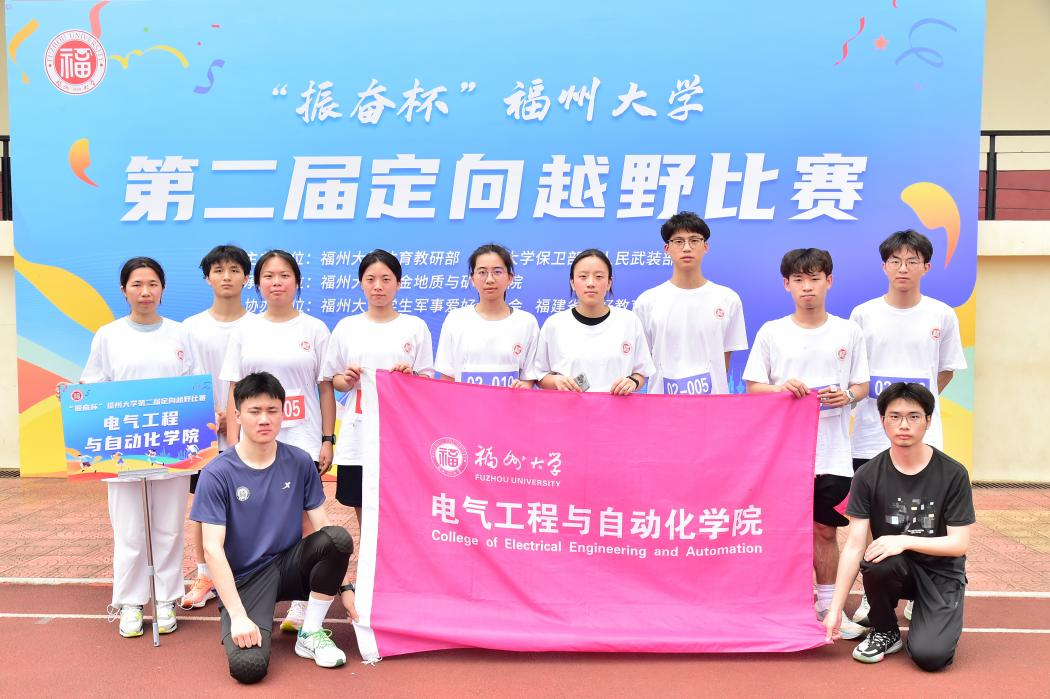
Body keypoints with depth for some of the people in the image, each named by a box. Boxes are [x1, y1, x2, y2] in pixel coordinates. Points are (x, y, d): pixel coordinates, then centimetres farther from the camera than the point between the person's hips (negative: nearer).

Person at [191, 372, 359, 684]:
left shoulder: (300, 462, -3)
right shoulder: (217, 474, -12)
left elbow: (322, 526, 0)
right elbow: (213, 548, -15)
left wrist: (344, 586, -4)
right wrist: (238, 615, -21)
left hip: (290, 565, 3)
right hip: (244, 578, -3)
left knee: (338, 538, -27)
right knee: (248, 666, -27)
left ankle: (310, 634, -7)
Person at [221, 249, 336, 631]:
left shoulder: (315, 329, 4)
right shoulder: (245, 331, 8)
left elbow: (326, 389, 4)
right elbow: (235, 392, 8)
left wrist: (328, 440, -2)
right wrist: (233, 445, 1)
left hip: (303, 442, -1)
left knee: (303, 523, 0)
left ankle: (301, 604, 11)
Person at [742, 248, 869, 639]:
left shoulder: (848, 332, 6)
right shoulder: (771, 333, 2)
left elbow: (862, 385, 11)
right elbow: (753, 387, 2)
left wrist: (847, 395, -11)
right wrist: (780, 388, -18)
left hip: (832, 452, 1)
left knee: (825, 530, 9)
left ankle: (828, 607, 23)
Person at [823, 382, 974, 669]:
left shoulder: (953, 474, -11)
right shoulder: (868, 475, -9)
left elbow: (959, 544, -10)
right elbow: (854, 545, -12)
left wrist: (905, 540, -26)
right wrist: (835, 610, -17)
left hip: (941, 571, -1)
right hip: (894, 569, 2)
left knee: (929, 656, -23)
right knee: (877, 562, -35)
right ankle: (886, 632, -4)